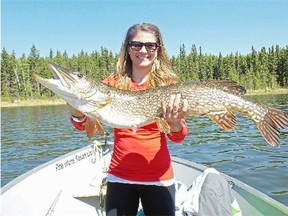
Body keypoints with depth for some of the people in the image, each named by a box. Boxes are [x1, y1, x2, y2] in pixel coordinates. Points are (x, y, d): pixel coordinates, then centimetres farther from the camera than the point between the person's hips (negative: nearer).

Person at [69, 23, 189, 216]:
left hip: (159, 177, 0)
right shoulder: (113, 83, -1)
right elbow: (83, 124, -6)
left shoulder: (168, 84, -3)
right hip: (120, 176, 1)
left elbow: (178, 137, -7)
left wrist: (175, 122, -30)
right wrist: (77, 109, -28)